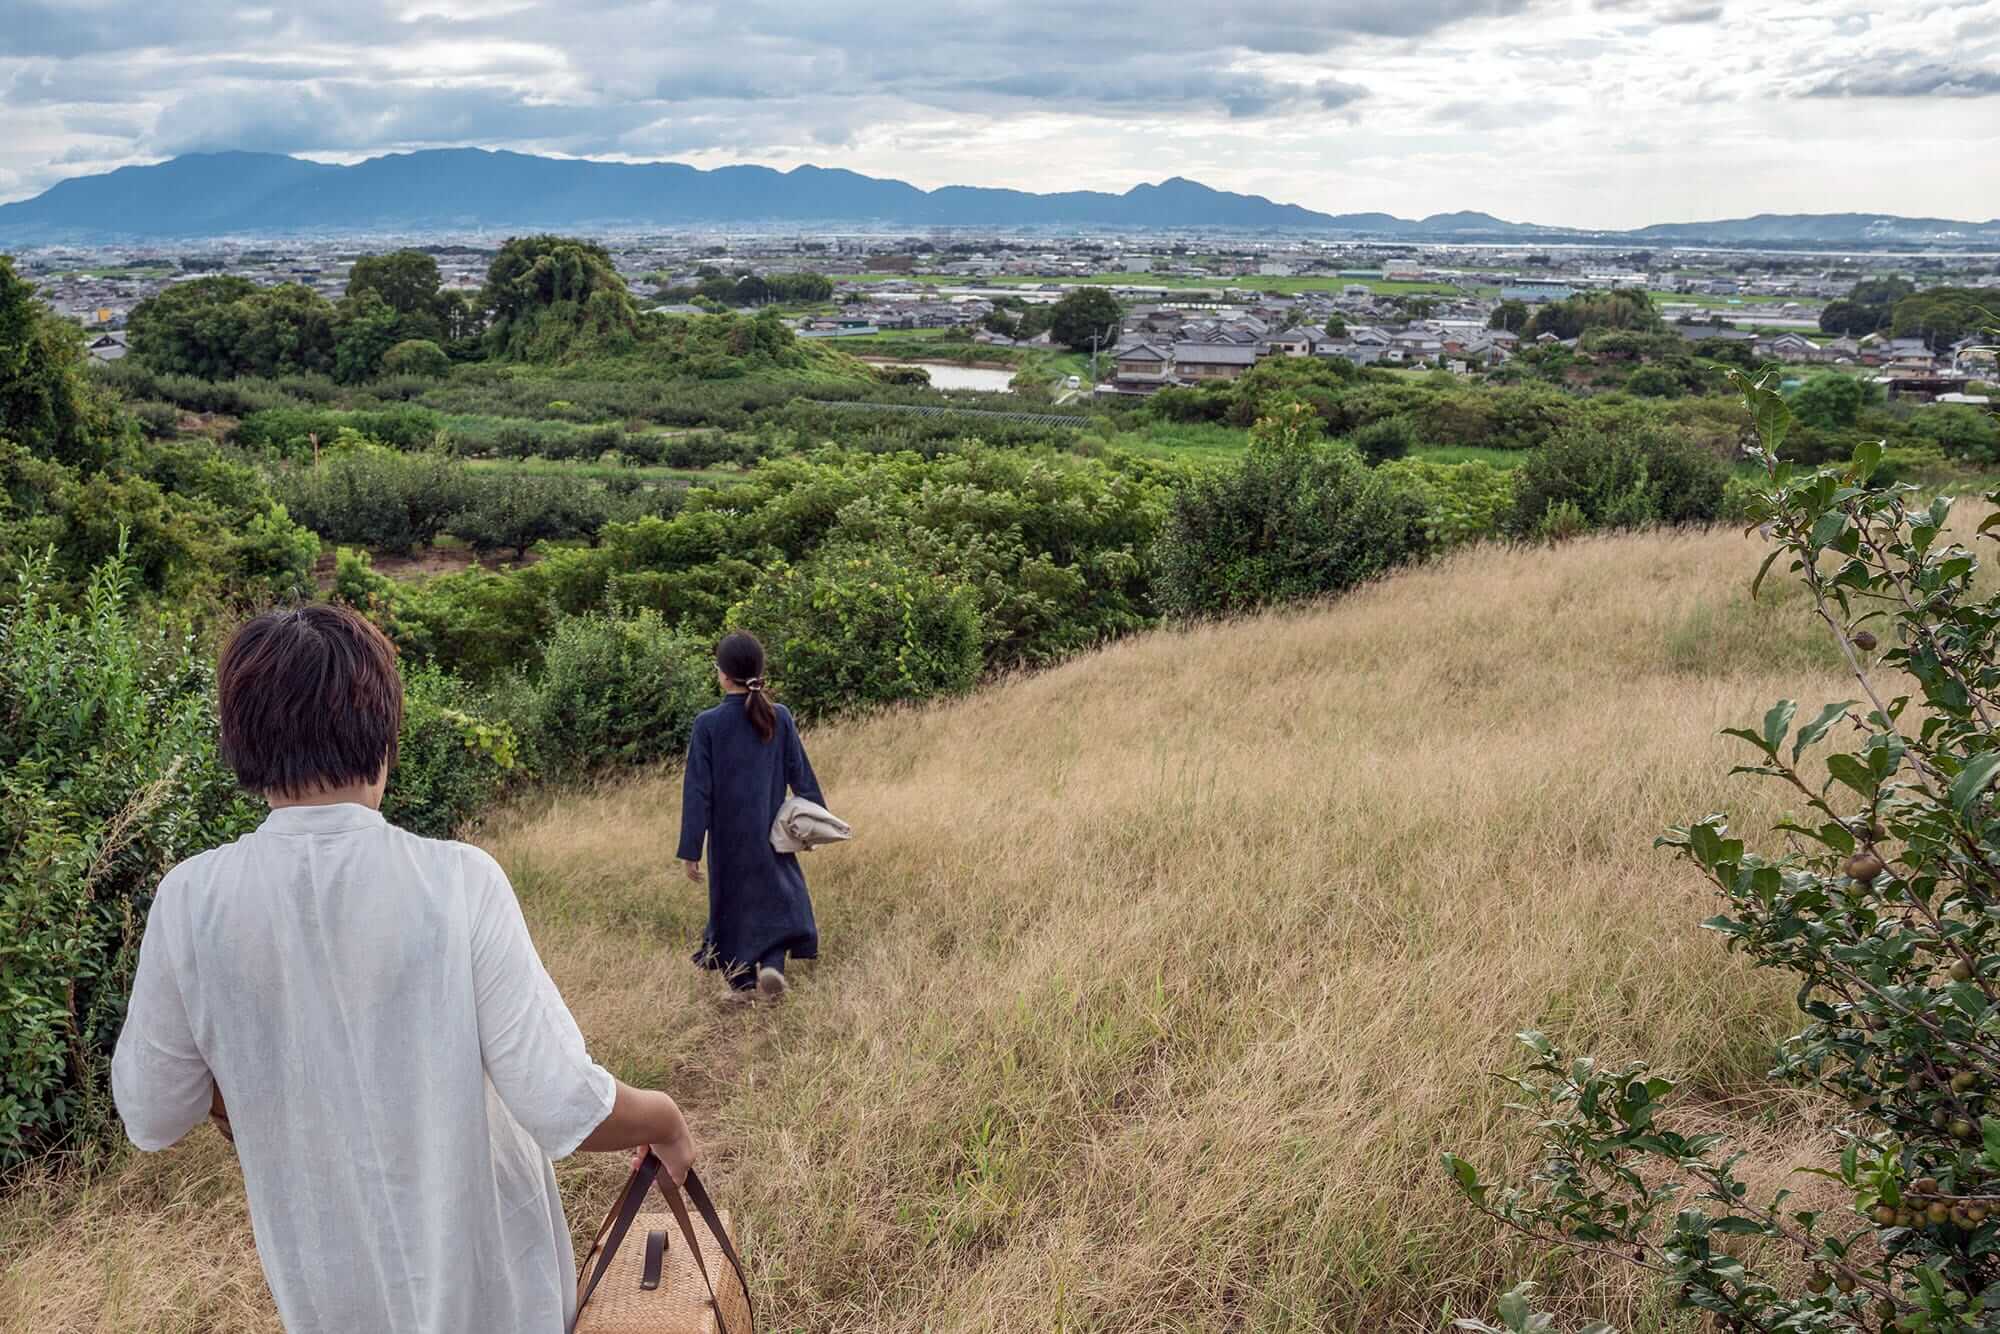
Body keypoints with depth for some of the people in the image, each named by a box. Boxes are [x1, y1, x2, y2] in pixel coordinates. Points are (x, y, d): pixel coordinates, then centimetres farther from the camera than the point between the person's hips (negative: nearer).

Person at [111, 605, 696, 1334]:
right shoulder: (458, 882, -24)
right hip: (483, 1262, -2)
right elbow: (565, 1108, -22)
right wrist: (667, 1120, -3)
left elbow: (152, 1116, -4)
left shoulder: (192, 899, -17)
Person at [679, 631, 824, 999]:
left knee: (733, 900, 16)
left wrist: (690, 850, -7)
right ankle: (772, 964, -8)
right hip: (771, 832, 1)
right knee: (779, 898, 14)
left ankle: (741, 975, 28)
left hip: (729, 836, -1)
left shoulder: (708, 724, -13)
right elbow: (801, 775, 0)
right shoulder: (780, 717, -7)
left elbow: (697, 791, -12)